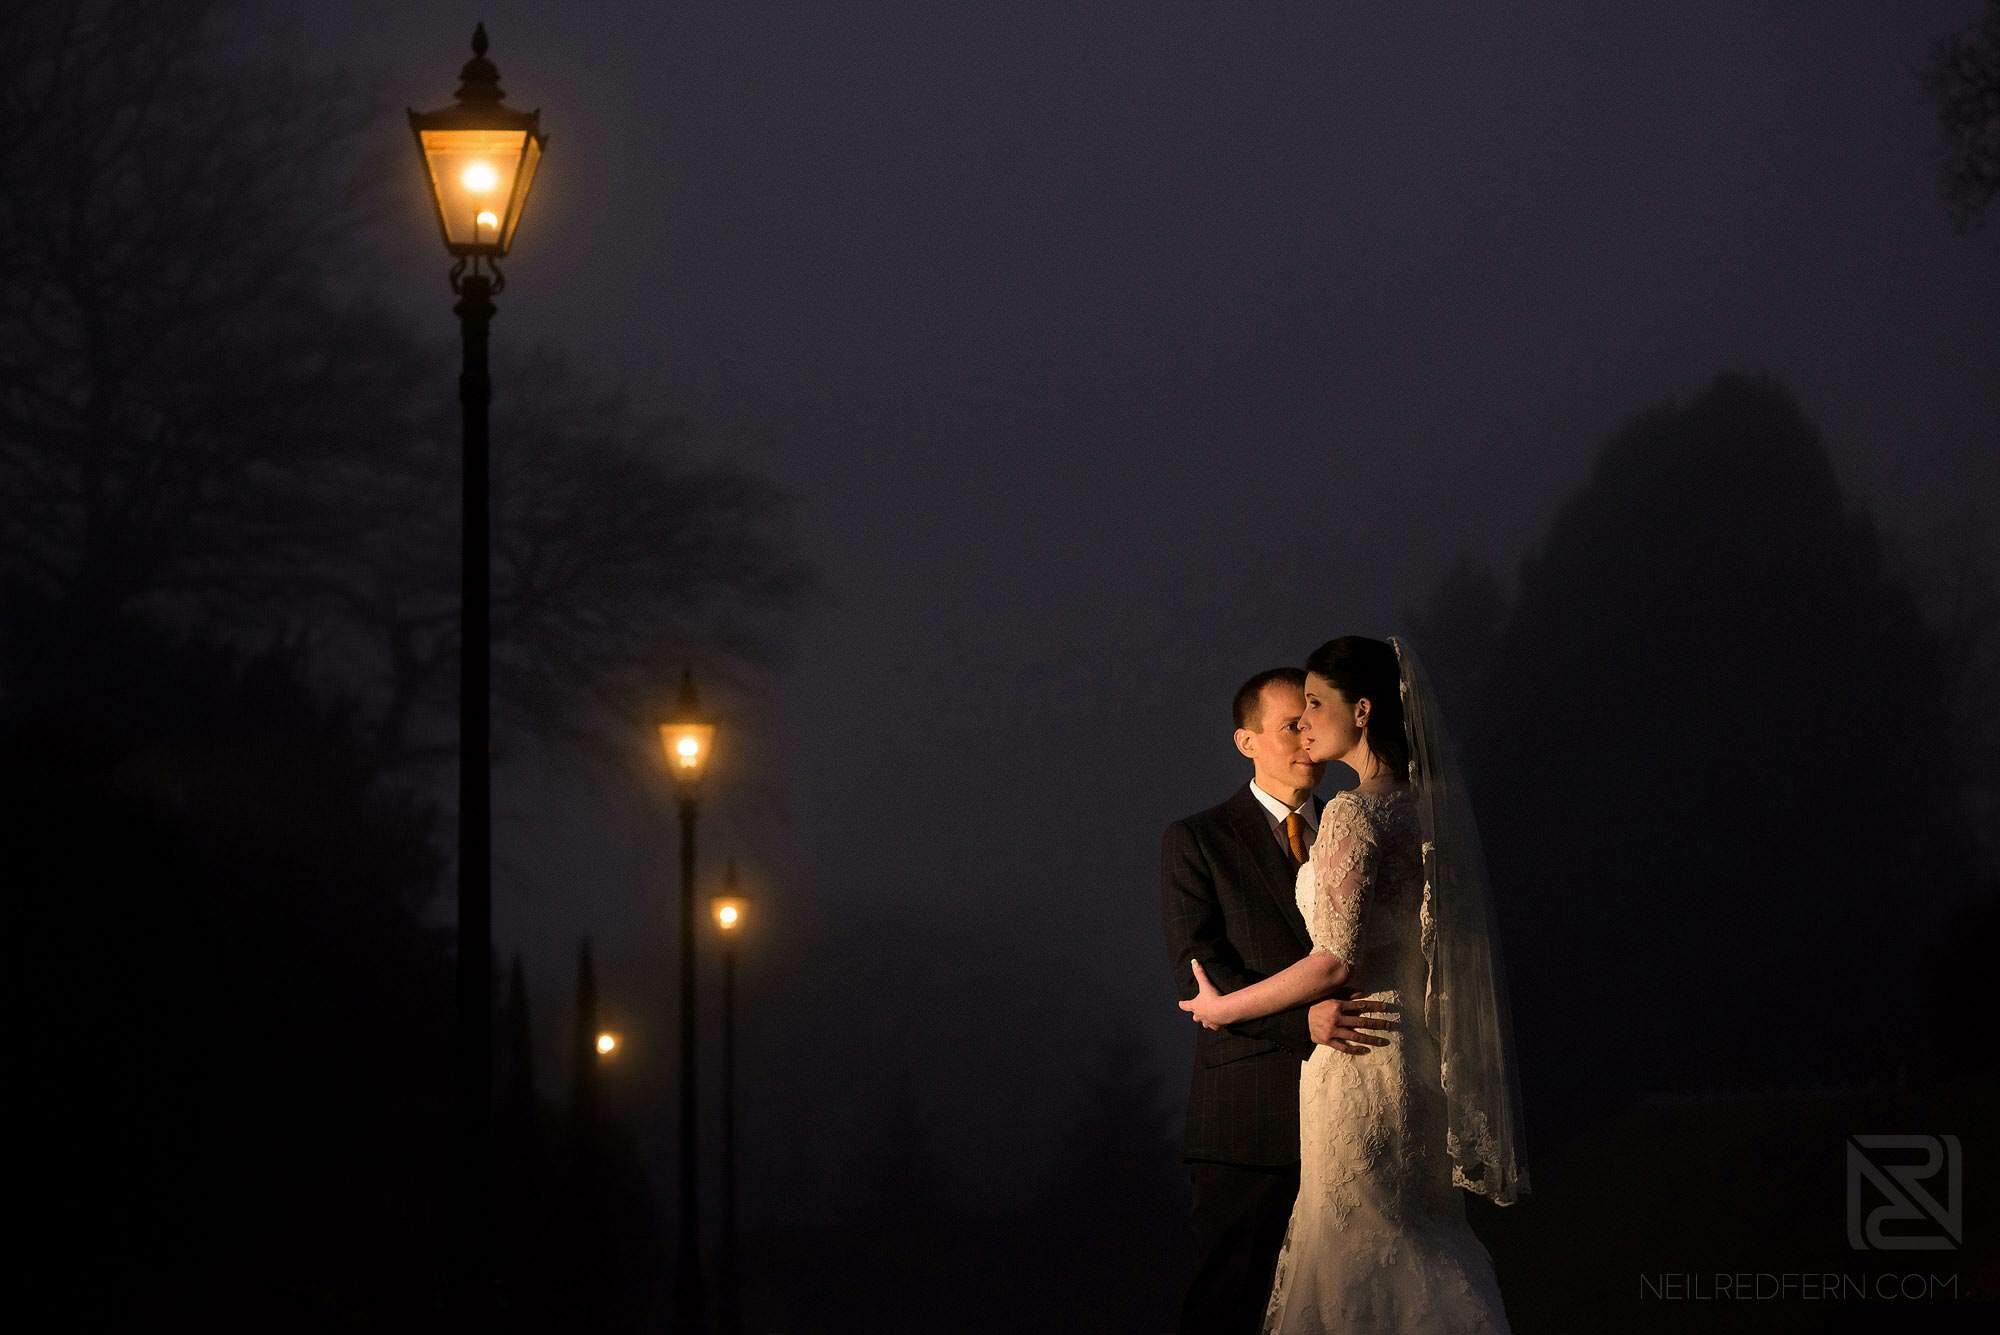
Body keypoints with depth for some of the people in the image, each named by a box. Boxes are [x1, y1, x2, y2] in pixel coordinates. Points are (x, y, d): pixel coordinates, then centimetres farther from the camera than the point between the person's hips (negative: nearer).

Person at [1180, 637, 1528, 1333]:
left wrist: (1224, 1008, -9)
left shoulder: (1355, 813, -17)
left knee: (1360, 1260, -2)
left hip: (1360, 1064, -9)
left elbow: (1335, 961, -20)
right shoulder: (1425, 805, 9)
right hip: (1422, 1061, 9)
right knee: (1423, 1245, 13)